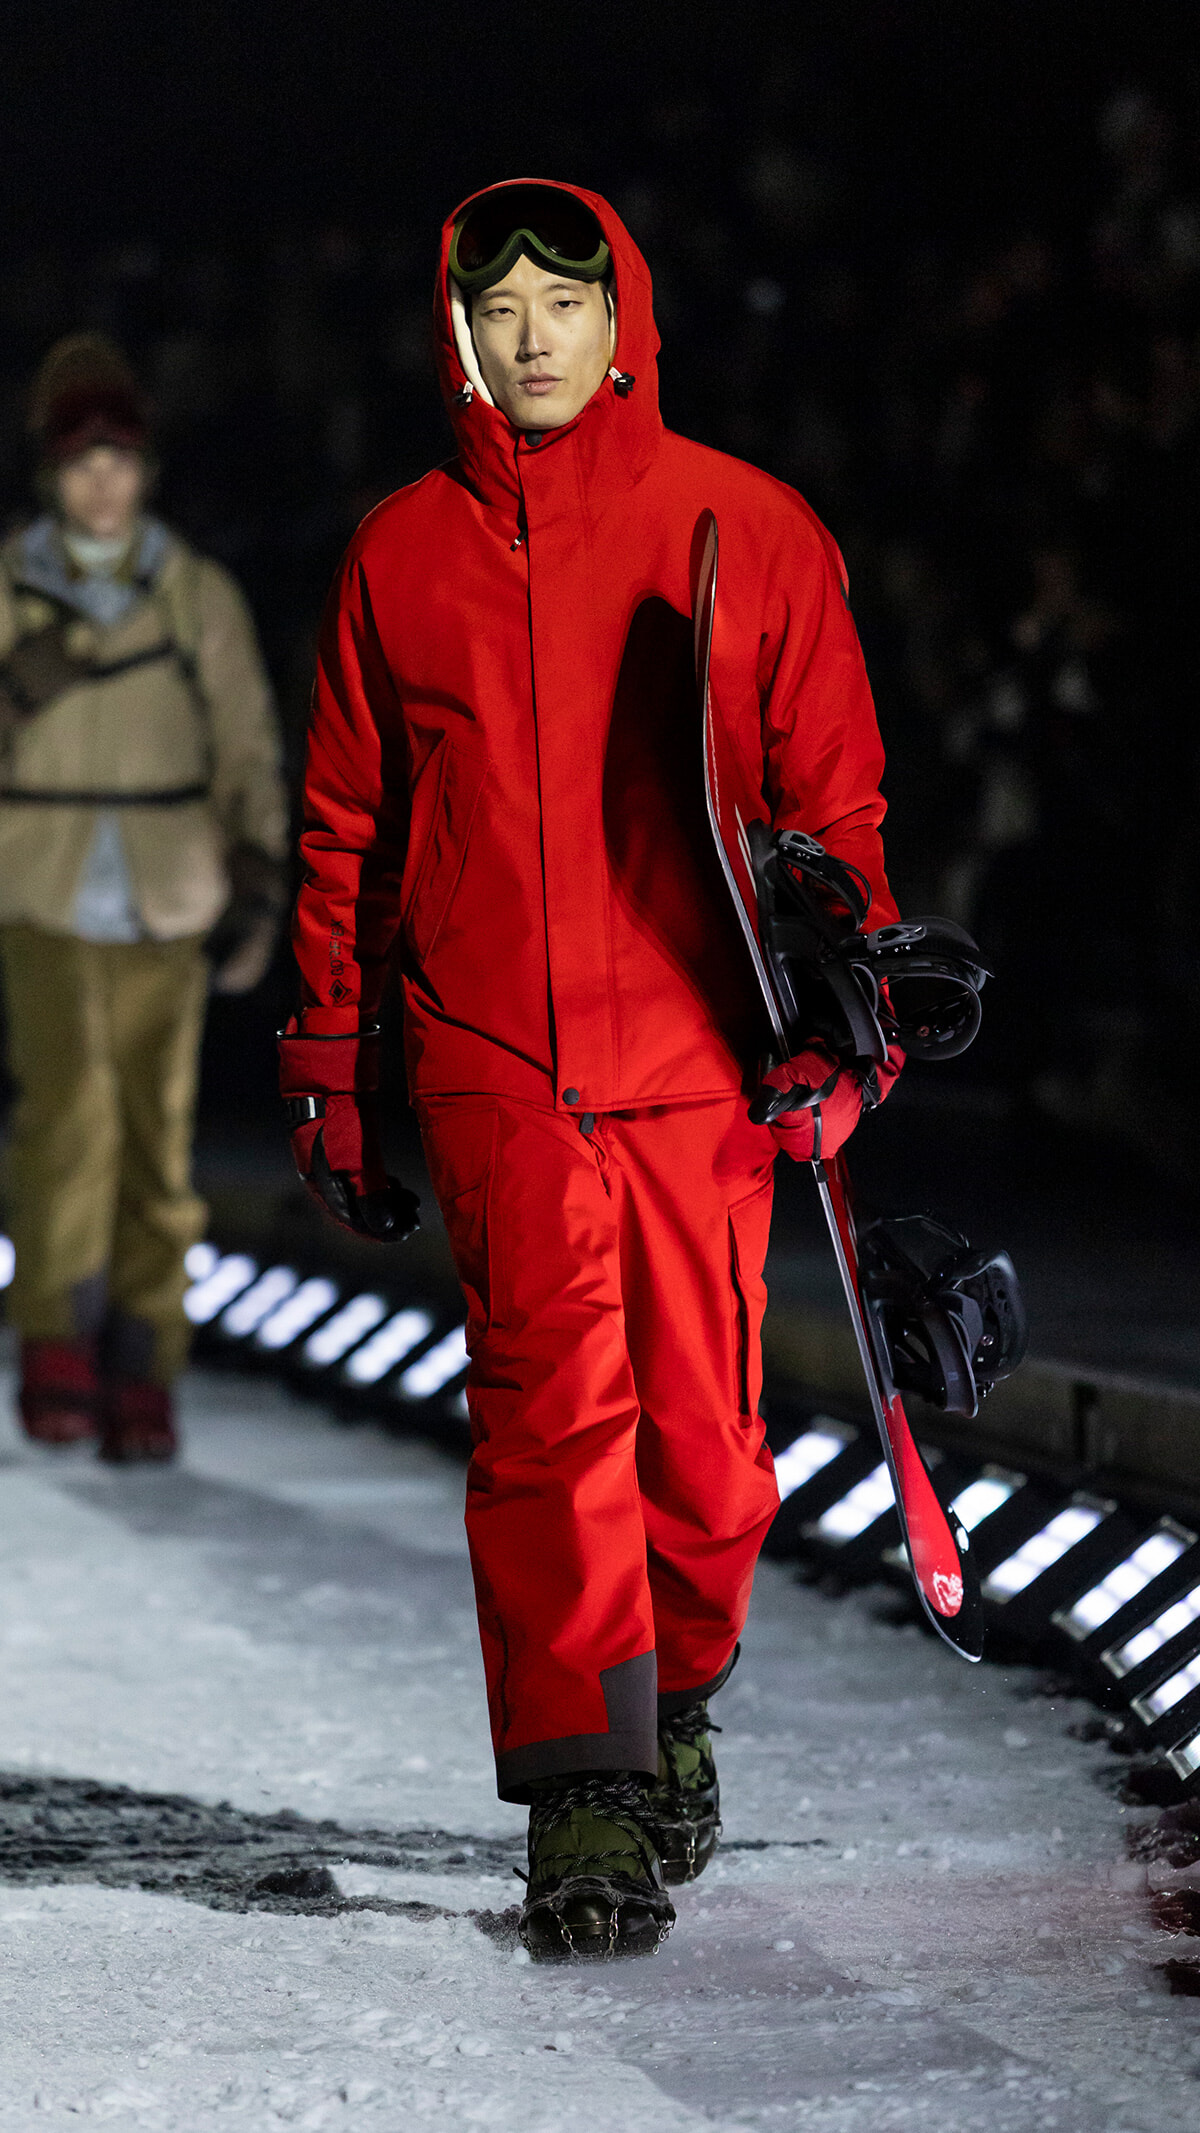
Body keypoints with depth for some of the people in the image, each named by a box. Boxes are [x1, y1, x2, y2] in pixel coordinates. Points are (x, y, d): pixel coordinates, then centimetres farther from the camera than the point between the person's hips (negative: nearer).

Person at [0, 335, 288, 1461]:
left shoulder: (199, 595, 3)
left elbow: (248, 752, 5)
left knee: (157, 1140, 1)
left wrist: (258, 889, -1)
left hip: (166, 906, 2)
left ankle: (140, 1374, 11)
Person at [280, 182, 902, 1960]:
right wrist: (328, 1069, 12)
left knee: (701, 1431, 3)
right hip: (494, 1067, 0)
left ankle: (674, 1708, 29)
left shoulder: (750, 531, 3)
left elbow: (835, 798, 6)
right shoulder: (400, 555, 8)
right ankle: (583, 1797, -11)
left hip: (699, 1068, 0)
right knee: (553, 1408, -13)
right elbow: (345, 829, 14)